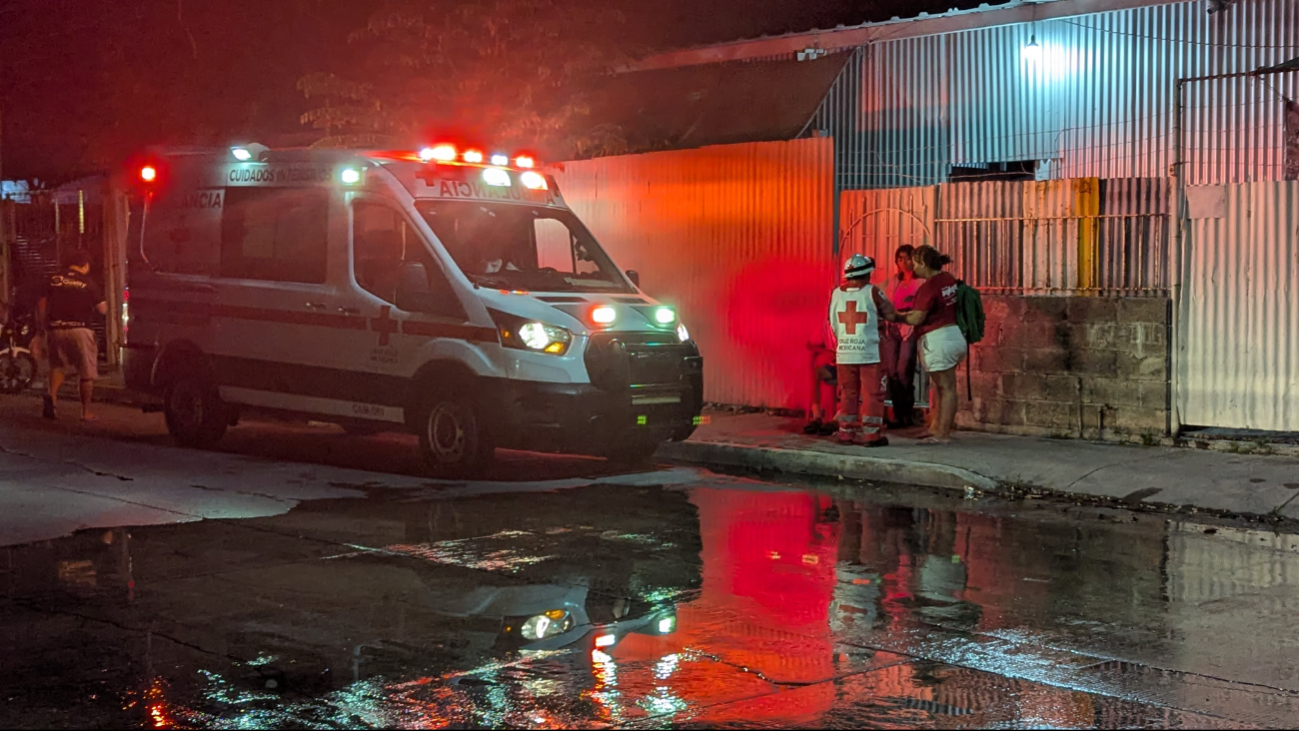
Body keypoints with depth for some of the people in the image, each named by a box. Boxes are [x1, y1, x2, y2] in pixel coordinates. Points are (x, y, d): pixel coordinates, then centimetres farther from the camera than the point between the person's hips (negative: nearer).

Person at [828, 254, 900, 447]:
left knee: (848, 394, 12)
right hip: (869, 353, -4)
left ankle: (846, 434, 16)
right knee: (872, 394, 3)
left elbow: (833, 324, 9)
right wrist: (879, 322, 21)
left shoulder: (836, 293, 3)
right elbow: (891, 315, 1)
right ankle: (871, 435, 3)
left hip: (844, 353, 4)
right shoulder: (871, 292, -7)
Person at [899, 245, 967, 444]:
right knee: (941, 386, 17)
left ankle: (942, 434, 3)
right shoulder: (949, 280, 9)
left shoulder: (928, 287, -18)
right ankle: (936, 428, 24)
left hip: (938, 339, -9)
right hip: (954, 335, 9)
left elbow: (916, 319, -17)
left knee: (945, 388, -3)